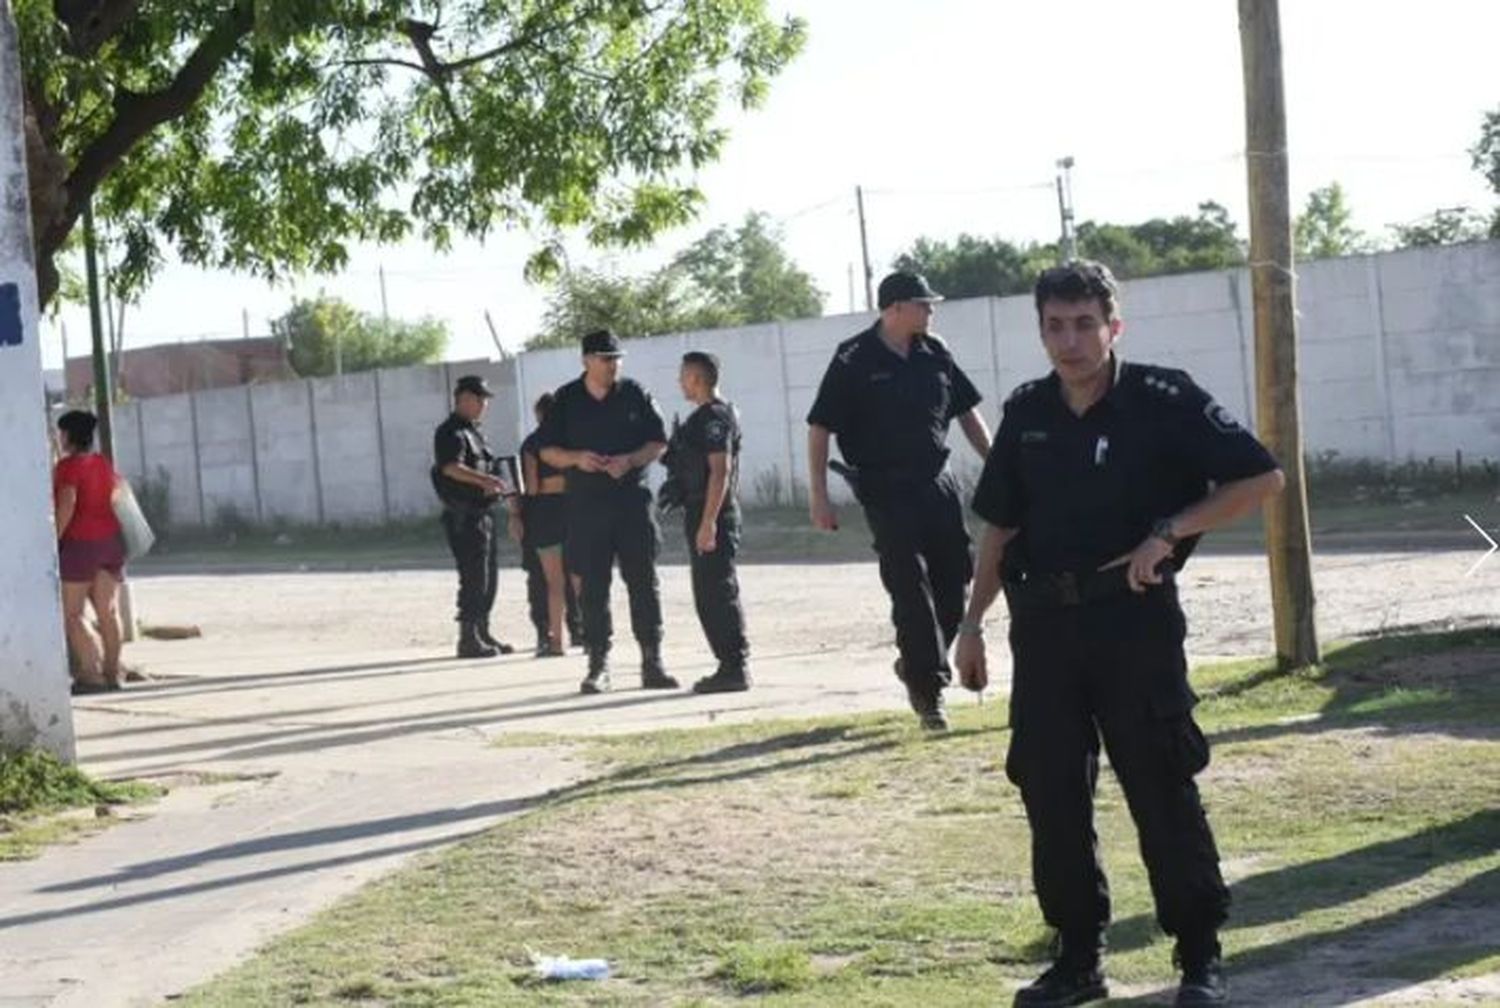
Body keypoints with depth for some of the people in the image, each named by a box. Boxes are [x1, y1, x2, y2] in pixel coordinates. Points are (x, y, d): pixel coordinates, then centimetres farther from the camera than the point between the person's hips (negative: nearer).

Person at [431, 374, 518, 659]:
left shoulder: (473, 432, 20)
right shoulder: (451, 432, -11)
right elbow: (451, 468, -29)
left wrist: (506, 493, 28)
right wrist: (486, 480, -42)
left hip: (483, 514, 10)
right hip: (464, 516, -10)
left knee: (488, 578, 13)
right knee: (474, 579, -9)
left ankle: (483, 634, 21)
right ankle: (468, 639, -5)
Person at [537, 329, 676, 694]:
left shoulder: (635, 395, 5)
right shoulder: (566, 400, 5)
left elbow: (659, 442, 6)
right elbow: (546, 449, 8)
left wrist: (630, 461, -12)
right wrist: (577, 458, -12)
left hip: (632, 501, 0)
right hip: (586, 506, 0)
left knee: (644, 582, -1)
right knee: (593, 588, 2)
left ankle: (652, 663, 4)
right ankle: (598, 666, 7)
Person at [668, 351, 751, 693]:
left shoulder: (715, 417, -14)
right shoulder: (705, 416, 17)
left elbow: (720, 470, -21)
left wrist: (708, 522, -25)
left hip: (713, 517, -10)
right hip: (701, 515, 10)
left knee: (717, 592, -8)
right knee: (709, 593, 13)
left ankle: (734, 668, -6)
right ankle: (731, 666, 17)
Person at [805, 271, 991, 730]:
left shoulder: (935, 354, 7)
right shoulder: (854, 361, -8)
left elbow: (967, 413, 17)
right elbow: (819, 428, -6)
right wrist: (819, 497, -10)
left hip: (938, 484, 6)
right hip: (886, 491, -6)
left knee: (954, 579, 7)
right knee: (911, 589, -7)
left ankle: (917, 664, 28)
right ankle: (927, 690, 0)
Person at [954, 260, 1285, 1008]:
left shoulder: (1164, 400, -8)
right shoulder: (1027, 414, 6)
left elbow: (1260, 478, -9)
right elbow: (1000, 525, 15)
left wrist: (1167, 533, -16)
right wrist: (973, 620, 11)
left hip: (1135, 618, -4)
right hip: (1044, 622, 5)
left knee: (1162, 792, -1)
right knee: (1051, 797, 7)